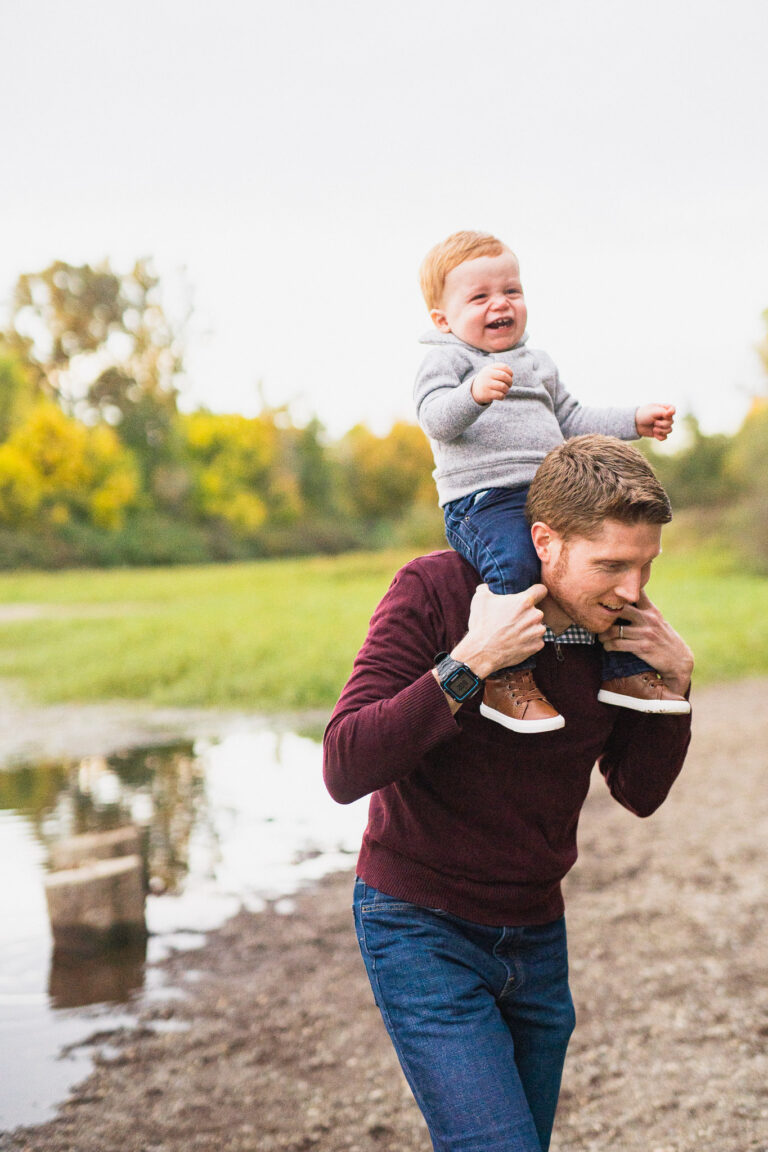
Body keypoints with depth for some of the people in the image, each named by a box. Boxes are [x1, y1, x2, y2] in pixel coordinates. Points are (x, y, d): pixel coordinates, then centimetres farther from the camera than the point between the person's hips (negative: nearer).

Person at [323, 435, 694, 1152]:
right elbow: (344, 770, -24)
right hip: (421, 928, -5)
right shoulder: (433, 590, -17)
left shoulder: (619, 622, -3)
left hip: (535, 933, 6)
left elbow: (640, 793, 6)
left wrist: (675, 681, -9)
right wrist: (469, 663, -31)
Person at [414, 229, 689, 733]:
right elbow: (436, 418, -17)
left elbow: (571, 420, 34)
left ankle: (625, 669, 9)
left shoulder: (538, 364, 26)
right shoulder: (449, 361, 2)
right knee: (515, 564, -35)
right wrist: (475, 393, -37)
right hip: (483, 501, -7)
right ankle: (507, 681, -28)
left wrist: (635, 421, 26)